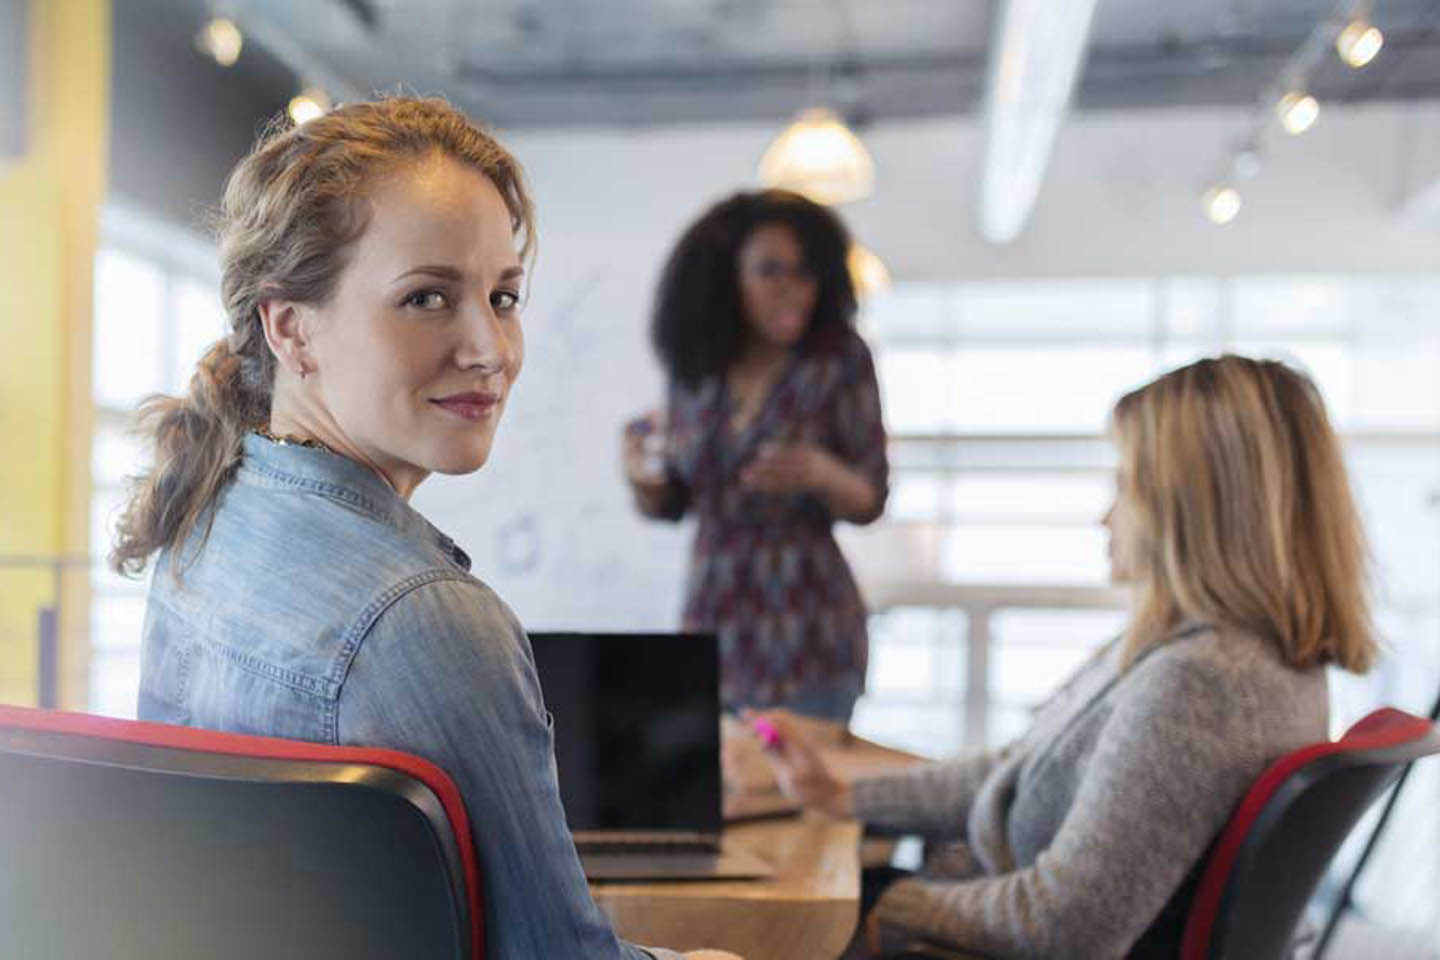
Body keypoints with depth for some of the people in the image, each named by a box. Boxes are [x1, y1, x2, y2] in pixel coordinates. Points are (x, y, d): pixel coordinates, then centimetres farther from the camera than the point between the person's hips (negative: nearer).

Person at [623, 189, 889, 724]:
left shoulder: (841, 360, -6)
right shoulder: (695, 366, 2)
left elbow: (870, 501, -2)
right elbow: (671, 504, 11)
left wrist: (821, 473, -22)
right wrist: (643, 477, -11)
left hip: (807, 637, -3)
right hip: (712, 623, 3)